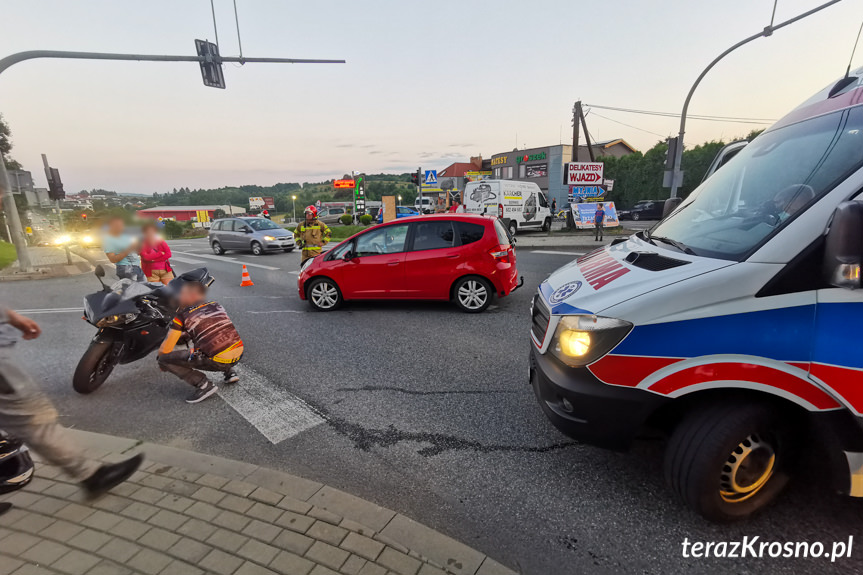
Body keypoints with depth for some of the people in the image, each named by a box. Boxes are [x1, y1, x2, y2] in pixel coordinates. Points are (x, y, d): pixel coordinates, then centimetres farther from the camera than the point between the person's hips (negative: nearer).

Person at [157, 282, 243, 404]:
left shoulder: (182, 315, 1)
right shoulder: (216, 305, 16)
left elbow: (165, 350, 1)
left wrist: (162, 363, 23)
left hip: (218, 361, -7)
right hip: (239, 354, 7)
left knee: (164, 359, 5)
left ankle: (204, 385, -2)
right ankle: (230, 372, 23)